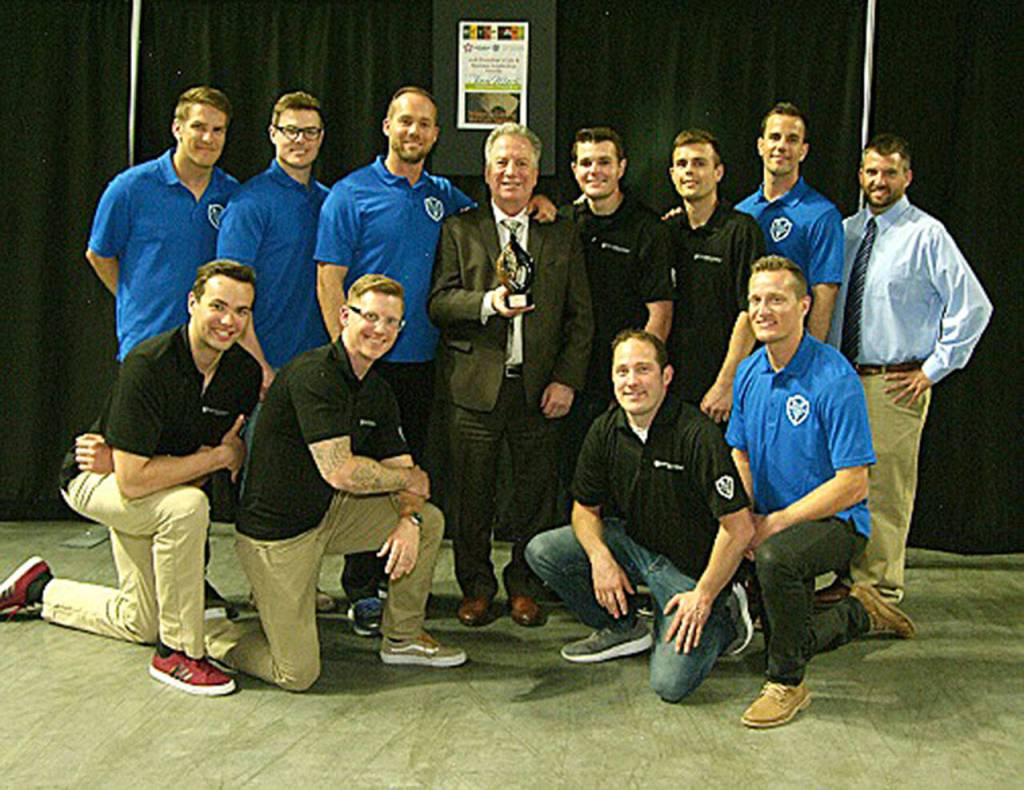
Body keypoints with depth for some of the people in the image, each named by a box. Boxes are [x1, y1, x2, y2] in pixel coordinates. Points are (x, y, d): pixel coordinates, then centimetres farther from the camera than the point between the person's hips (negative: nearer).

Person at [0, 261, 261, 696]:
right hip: (94, 481, -7)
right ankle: (177, 651, -22)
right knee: (187, 506, -38)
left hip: (158, 485, 7)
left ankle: (39, 589, 38)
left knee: (140, 623, 14)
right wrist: (218, 456, -28)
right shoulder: (147, 365, -32)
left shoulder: (245, 372, -14)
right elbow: (133, 480, -35)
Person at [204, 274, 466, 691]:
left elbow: (401, 466, 6)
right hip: (276, 530, -8)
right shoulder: (314, 374, -22)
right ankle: (212, 633, 16)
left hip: (329, 514, 8)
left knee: (429, 520, 2)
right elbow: (339, 472, -28)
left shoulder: (379, 392, 5)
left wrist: (409, 519, -16)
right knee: (298, 674, -9)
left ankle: (403, 638, 17)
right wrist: (410, 477, -12)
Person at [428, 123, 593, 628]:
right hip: (475, 384, -1)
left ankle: (525, 586, 22)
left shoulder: (563, 235, 11)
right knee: (471, 495, 5)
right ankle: (476, 586, 22)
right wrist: (489, 303, -19)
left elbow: (580, 316, 8)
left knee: (536, 493, 6)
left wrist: (567, 380, -2)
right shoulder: (460, 229, 8)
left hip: (539, 387, 1)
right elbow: (438, 303, -1)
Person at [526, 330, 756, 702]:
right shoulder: (606, 430, -5)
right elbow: (585, 507, 5)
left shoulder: (697, 434, -24)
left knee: (671, 683, -20)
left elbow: (740, 528, -23)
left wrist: (703, 596, -19)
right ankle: (624, 629, 9)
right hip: (633, 543, 6)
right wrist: (600, 558, -15)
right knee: (542, 550, -10)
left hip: (691, 565, -6)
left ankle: (723, 618, 11)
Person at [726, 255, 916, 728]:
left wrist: (775, 523, -21)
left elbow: (853, 484, -20)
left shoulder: (835, 380, -19)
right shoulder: (749, 372, 3)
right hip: (771, 520, 8)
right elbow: (740, 456, 11)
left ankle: (787, 683, -15)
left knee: (775, 558, -37)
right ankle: (858, 614, 33)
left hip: (835, 520, -8)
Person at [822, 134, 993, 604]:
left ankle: (879, 591, 9)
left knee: (885, 489, -3)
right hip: (841, 376, 6)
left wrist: (934, 369, -8)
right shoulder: (845, 231, 11)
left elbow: (973, 305, -8)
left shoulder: (926, 234, -7)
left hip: (896, 383, -6)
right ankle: (853, 577, 25)